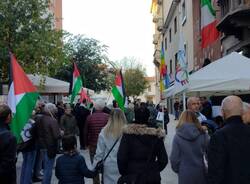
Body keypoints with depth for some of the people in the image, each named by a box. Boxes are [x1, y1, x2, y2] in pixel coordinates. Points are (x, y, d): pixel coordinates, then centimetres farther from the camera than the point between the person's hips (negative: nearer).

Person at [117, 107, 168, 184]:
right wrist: (155, 170, 11)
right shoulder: (156, 135, -5)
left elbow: (121, 158, -12)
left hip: (132, 176, -1)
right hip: (152, 177, 2)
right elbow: (163, 160, -3)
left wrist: (124, 173, 2)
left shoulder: (128, 134, -10)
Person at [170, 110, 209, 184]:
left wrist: (177, 169, 11)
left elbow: (174, 158, -7)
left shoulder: (178, 136, -11)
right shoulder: (203, 135, -6)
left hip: (185, 174, -2)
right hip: (200, 172, 2)